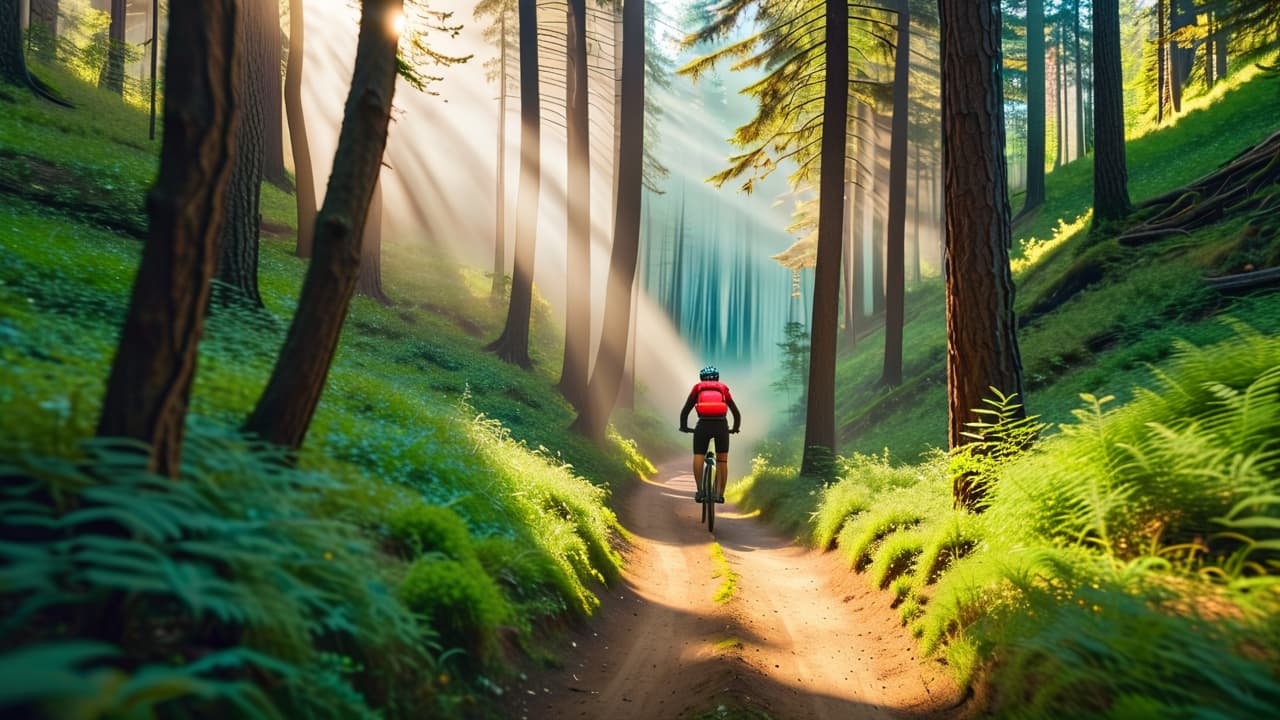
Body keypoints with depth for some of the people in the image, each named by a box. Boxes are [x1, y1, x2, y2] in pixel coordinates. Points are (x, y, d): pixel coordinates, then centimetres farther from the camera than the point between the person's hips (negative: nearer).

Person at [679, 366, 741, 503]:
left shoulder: (697, 388, 23)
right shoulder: (724, 389, 26)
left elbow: (685, 411, 21)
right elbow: (736, 413, 29)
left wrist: (684, 427, 37)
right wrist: (735, 428, 45)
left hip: (703, 425, -1)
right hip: (721, 425, 1)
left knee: (698, 457, 10)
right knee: (722, 460, 15)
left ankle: (700, 491, -2)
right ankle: (720, 494, 10)